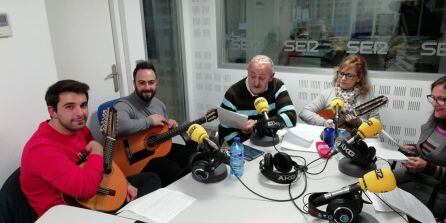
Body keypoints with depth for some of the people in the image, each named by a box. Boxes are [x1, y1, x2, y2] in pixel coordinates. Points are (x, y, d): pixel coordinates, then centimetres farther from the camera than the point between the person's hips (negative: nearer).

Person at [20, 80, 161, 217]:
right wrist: (97, 152, -21)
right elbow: (87, 188, -37)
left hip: (97, 195, 8)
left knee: (151, 179, 9)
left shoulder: (80, 128, 1)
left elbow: (105, 164, 16)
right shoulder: (41, 148, -26)